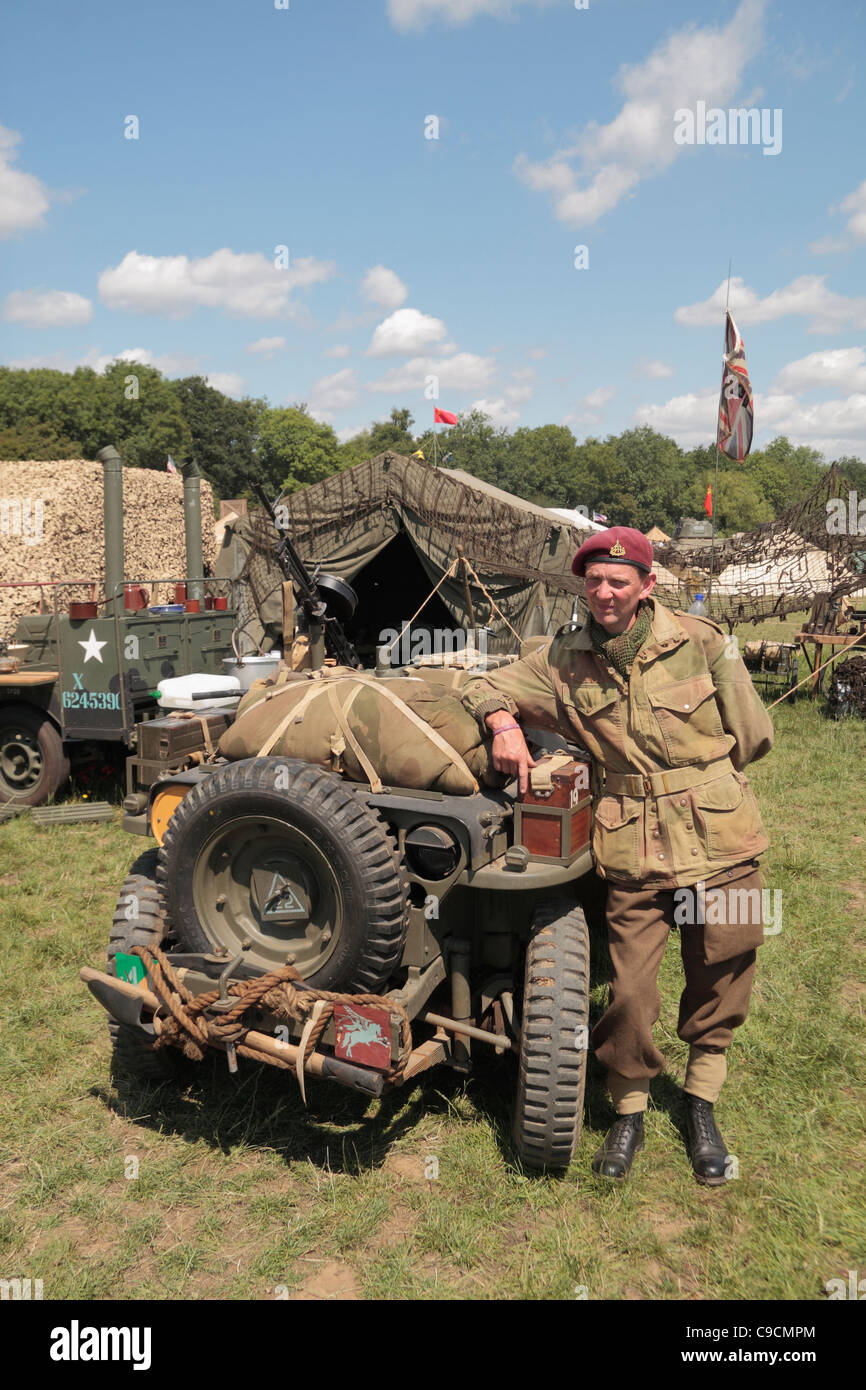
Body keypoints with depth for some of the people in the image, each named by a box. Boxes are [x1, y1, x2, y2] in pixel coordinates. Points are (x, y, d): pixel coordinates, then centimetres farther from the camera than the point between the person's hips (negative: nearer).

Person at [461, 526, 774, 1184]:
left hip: (720, 842, 0)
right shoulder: (563, 658, 2)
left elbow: (754, 736, 5)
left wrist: (697, 780, 8)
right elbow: (485, 687, 10)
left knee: (720, 986, 12)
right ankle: (631, 1109, 30)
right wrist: (504, 723, -11)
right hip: (632, 854, 0)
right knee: (629, 995, 3)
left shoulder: (702, 642, -3)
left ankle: (701, 1104, 37)